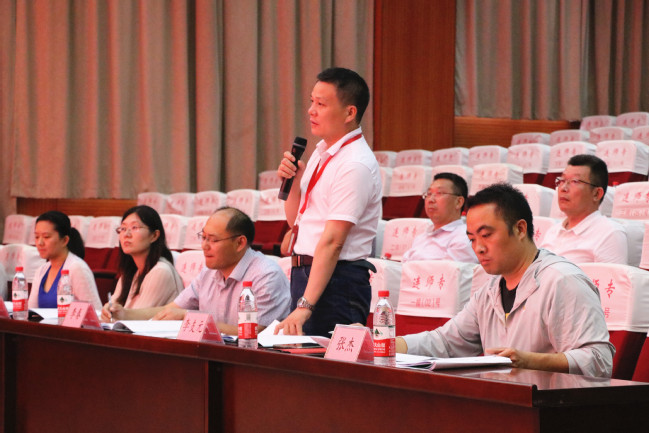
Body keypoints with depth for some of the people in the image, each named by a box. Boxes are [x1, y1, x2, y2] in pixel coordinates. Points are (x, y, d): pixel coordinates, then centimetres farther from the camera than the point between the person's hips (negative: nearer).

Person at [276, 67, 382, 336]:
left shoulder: (356, 165, -17)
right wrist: (293, 181, -1)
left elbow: (332, 242, -23)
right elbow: (295, 221, 19)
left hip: (336, 281, -9)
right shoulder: (322, 151, 11)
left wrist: (305, 306, -27)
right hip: (304, 271, 9)